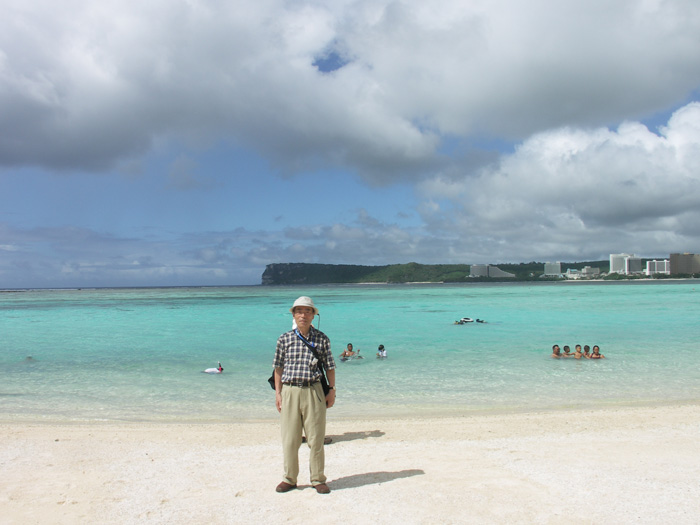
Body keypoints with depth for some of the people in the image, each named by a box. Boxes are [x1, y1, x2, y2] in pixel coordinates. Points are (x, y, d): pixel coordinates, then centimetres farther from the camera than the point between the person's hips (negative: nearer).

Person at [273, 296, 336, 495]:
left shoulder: (322, 339, 3)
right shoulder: (285, 339, 4)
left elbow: (330, 366, 8)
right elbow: (278, 367, 9)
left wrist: (332, 390, 3)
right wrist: (277, 393, 5)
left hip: (313, 391, -1)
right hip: (289, 391, 1)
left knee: (316, 439, 4)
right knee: (289, 439, 6)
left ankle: (318, 479, 18)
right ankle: (289, 479, 22)